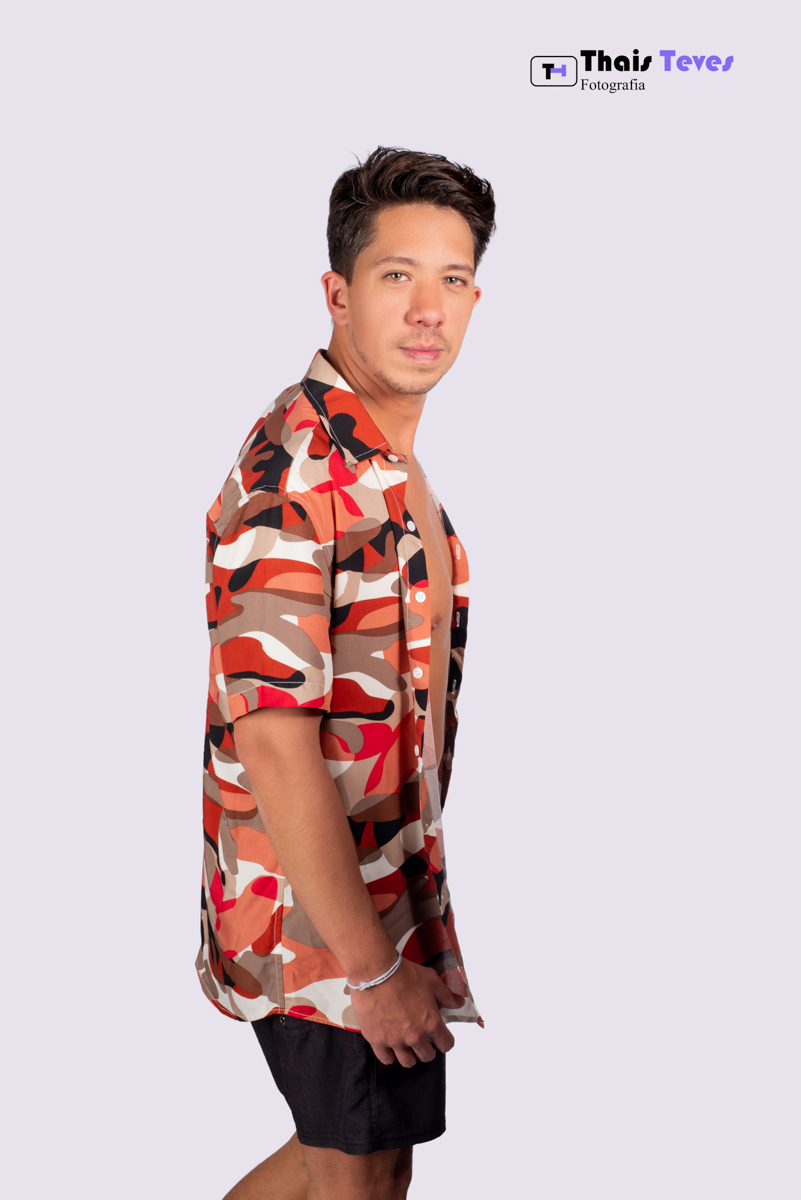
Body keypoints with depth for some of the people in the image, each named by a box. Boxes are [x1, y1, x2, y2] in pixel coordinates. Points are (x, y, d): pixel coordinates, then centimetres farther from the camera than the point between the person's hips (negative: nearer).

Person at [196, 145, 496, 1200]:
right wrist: (371, 968, -22)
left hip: (384, 877, 9)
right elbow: (274, 742, -26)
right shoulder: (296, 471, -22)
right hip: (319, 912, -9)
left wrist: (410, 920, 17)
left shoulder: (394, 466, 9)